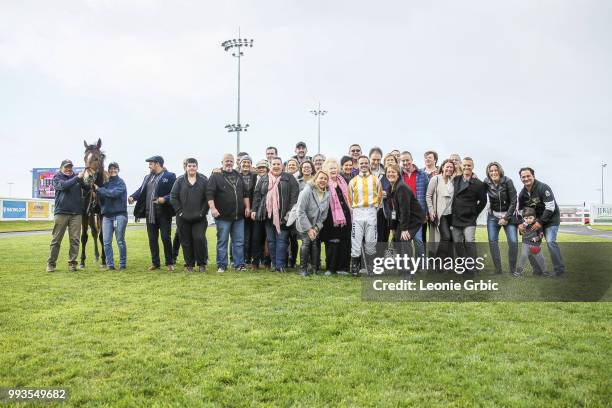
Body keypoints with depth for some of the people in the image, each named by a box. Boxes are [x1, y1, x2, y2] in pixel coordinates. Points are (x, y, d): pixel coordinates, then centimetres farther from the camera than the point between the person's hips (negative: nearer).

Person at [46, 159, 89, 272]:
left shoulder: (77, 177, 11)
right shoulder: (57, 177, 5)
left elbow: (87, 188, 3)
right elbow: (64, 185, -15)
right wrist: (78, 178, -22)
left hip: (76, 213, 2)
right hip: (61, 212, -2)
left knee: (75, 240, 1)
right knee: (56, 239, 2)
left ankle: (72, 263, 8)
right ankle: (51, 263, 9)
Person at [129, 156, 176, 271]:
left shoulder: (170, 176, -4)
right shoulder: (148, 177, 18)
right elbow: (141, 190, 10)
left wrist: (165, 199, -26)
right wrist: (133, 197, -8)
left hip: (163, 213, -6)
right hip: (150, 213, 6)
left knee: (166, 238, -2)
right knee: (152, 239, 10)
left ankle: (169, 263, 9)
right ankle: (155, 263, 19)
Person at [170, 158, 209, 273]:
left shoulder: (204, 180, 2)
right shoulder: (180, 181, 4)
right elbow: (173, 197, 4)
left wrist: (203, 212, -7)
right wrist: (179, 211, -2)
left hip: (199, 218, -1)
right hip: (183, 218, 1)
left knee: (199, 239, -9)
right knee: (186, 242, 5)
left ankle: (202, 263, 6)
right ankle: (189, 264, 16)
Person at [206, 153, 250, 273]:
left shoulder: (238, 176, 15)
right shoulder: (215, 176, 0)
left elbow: (245, 193, 18)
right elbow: (209, 193, -9)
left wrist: (247, 207, 9)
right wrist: (212, 208, -19)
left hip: (239, 216, 4)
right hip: (223, 216, -4)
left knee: (239, 242, 5)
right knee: (222, 241, 2)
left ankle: (239, 265, 11)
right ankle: (222, 266, 9)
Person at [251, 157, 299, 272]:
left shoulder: (289, 178, 5)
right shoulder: (264, 179, 16)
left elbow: (294, 194, -3)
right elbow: (257, 195, 14)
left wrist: (291, 211, -12)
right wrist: (254, 209, 5)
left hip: (282, 215, -3)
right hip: (268, 215, 3)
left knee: (281, 240, -4)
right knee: (271, 240, 6)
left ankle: (280, 265, -2)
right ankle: (274, 263, 13)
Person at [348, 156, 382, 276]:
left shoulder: (375, 180, 7)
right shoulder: (353, 181, 6)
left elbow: (379, 196, 12)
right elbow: (349, 198, 10)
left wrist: (374, 207, 5)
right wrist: (354, 210, 4)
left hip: (371, 213, 1)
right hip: (358, 213, 0)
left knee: (371, 241, 3)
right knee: (356, 240, -5)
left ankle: (370, 265, 15)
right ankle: (355, 266, 1)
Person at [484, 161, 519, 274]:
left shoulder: (507, 182, -12)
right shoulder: (486, 183, -5)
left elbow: (513, 201, -11)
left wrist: (506, 218, -13)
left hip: (508, 215, -2)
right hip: (493, 216, 2)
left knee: (513, 242, -13)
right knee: (492, 241, -8)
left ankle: (513, 270, 1)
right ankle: (498, 270, -1)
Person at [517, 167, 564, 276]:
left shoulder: (543, 188, -20)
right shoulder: (522, 193, 2)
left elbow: (550, 207, -23)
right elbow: (521, 210, 13)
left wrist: (540, 221, -23)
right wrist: (520, 223, -3)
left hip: (551, 218, -7)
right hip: (538, 219, 7)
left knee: (550, 241, -18)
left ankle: (559, 269, -9)